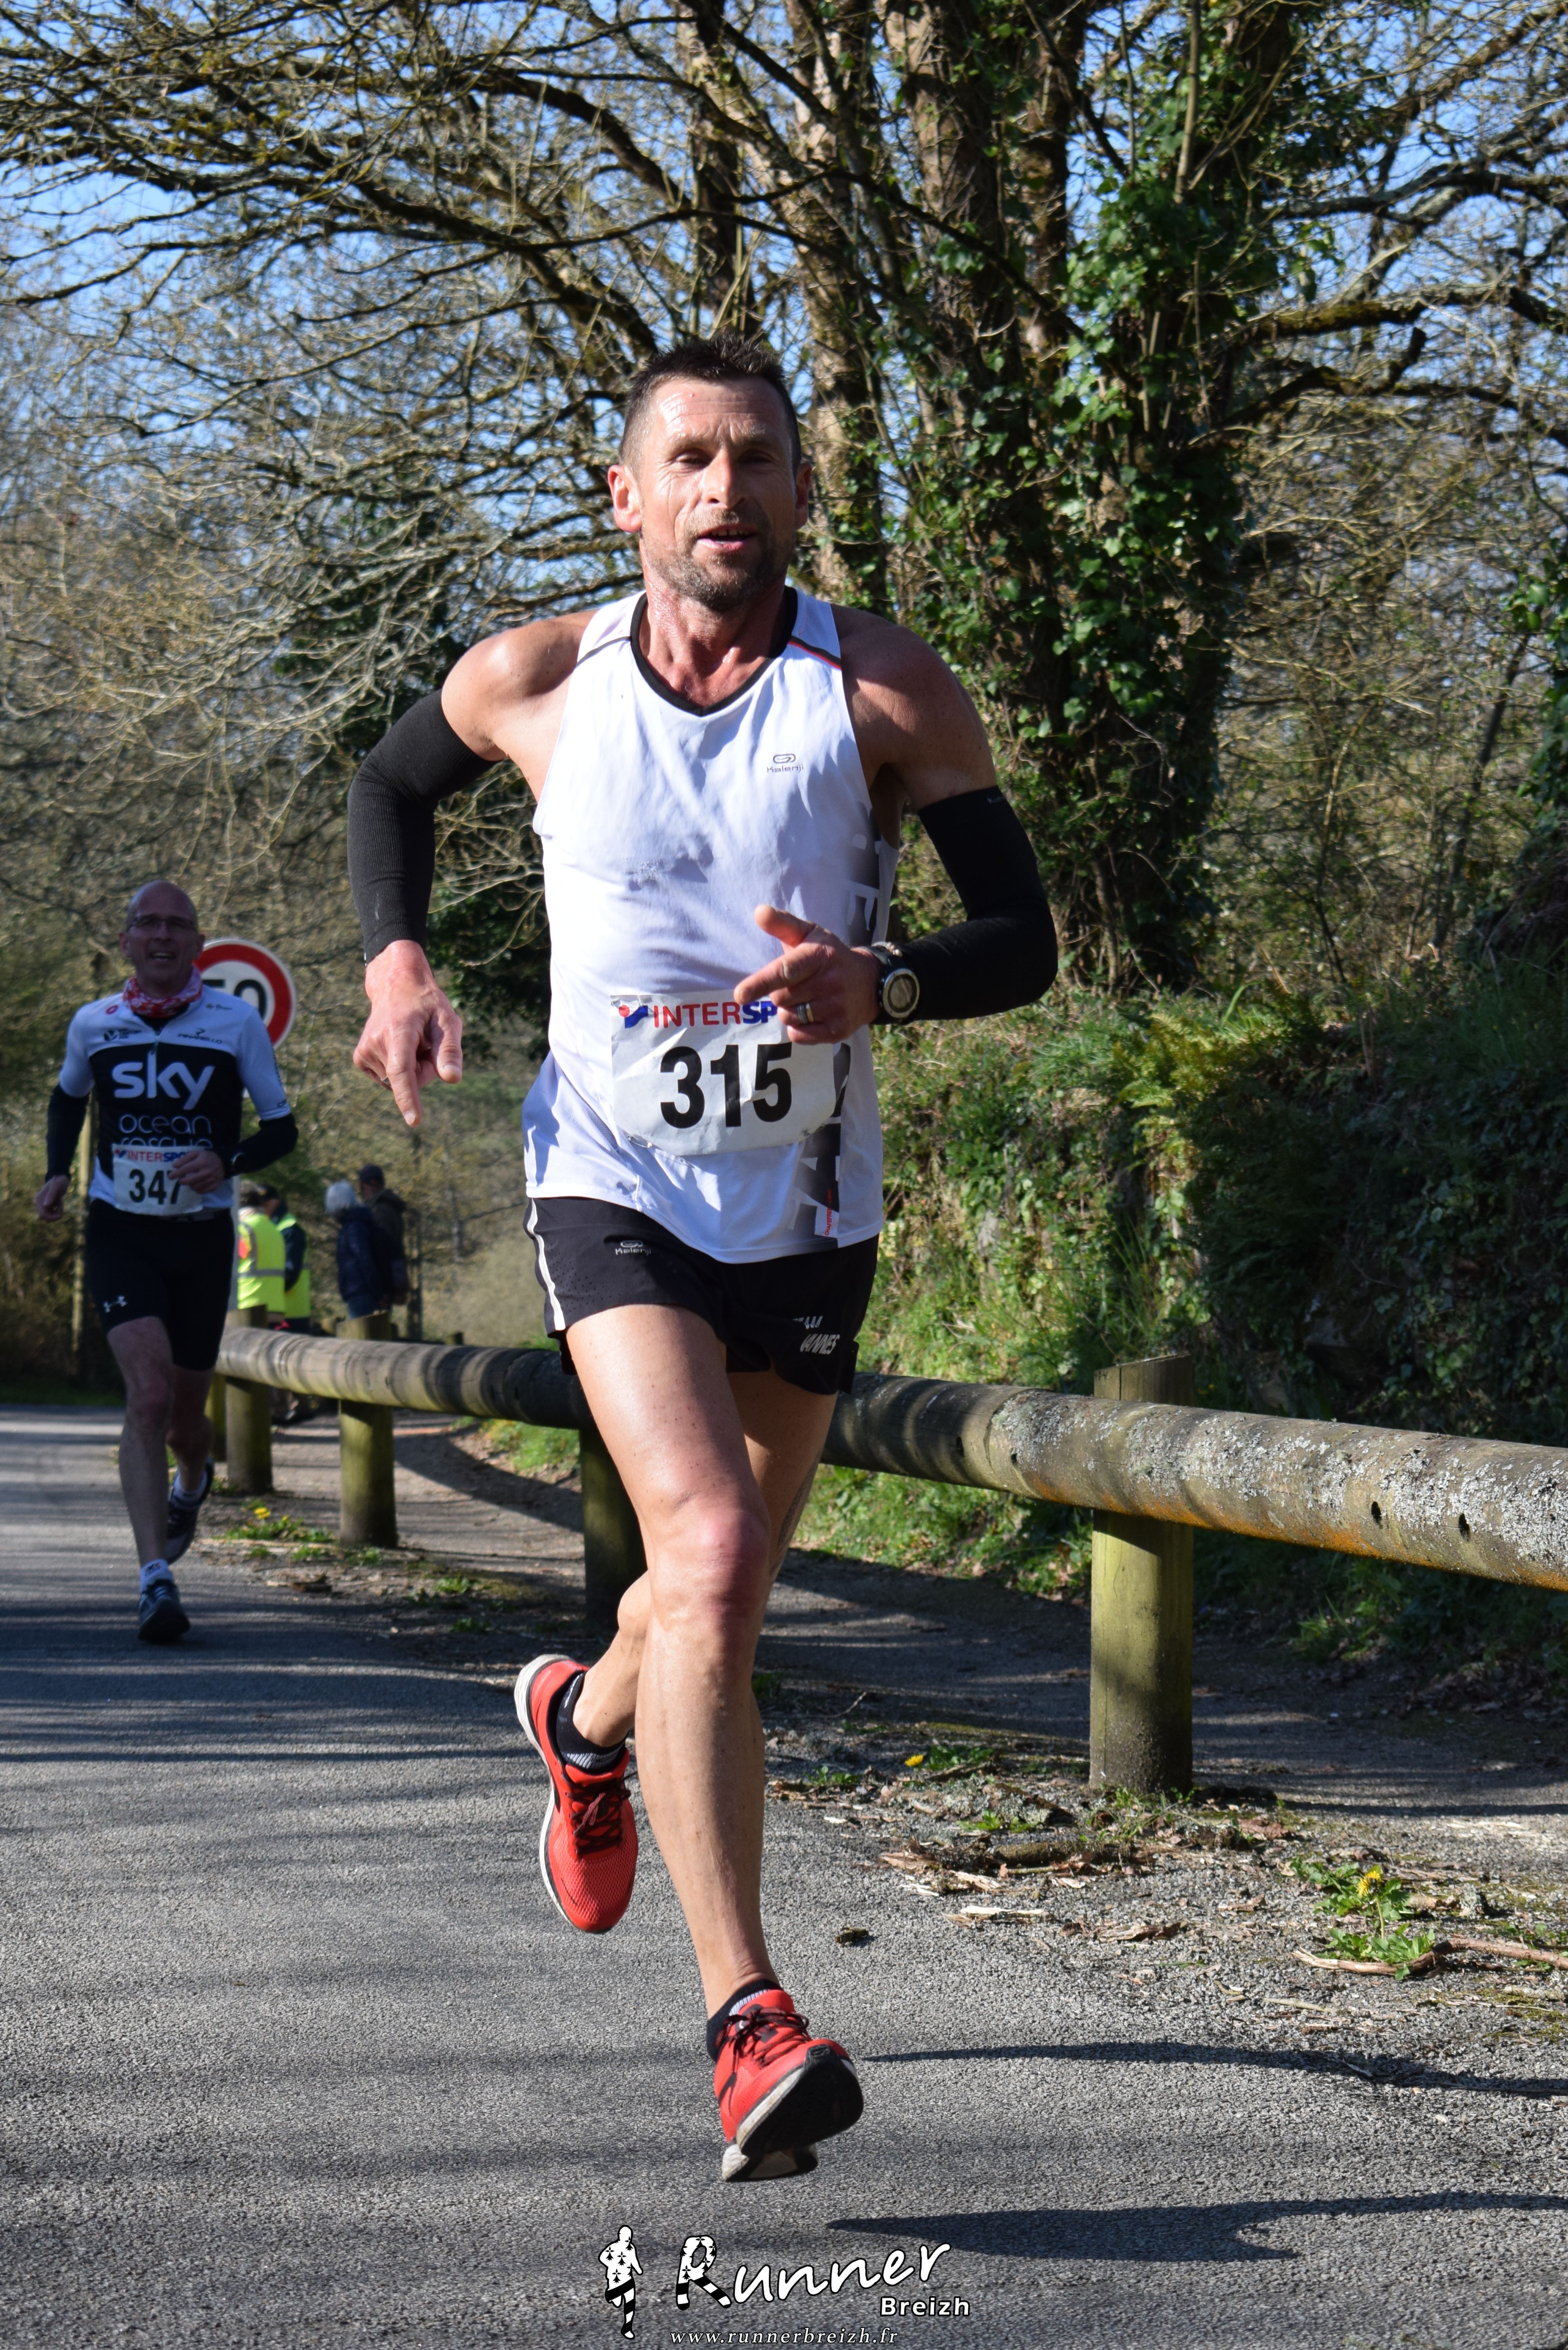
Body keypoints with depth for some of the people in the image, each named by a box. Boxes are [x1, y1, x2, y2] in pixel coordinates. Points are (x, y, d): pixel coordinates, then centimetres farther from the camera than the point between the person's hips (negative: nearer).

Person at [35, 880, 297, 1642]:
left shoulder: (237, 1022, -2)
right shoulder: (93, 1024, 3)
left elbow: (281, 1128, 3)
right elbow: (67, 1097, 24)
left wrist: (226, 1161, -16)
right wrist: (57, 1172, 7)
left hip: (203, 1237, 1)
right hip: (120, 1235, -1)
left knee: (185, 1413, 10)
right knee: (149, 1393, -21)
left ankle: (190, 1485, 49)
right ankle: (156, 1580, -25)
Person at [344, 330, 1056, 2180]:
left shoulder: (885, 692, -6)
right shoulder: (537, 681, -2)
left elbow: (1025, 937, -5)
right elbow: (390, 787, 19)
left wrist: (883, 985, -25)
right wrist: (396, 959, 2)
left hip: (807, 1206, 2)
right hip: (614, 1184, -2)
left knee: (721, 1592, 16)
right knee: (710, 1553, -24)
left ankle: (584, 1718, 54)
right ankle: (747, 2022, -26)